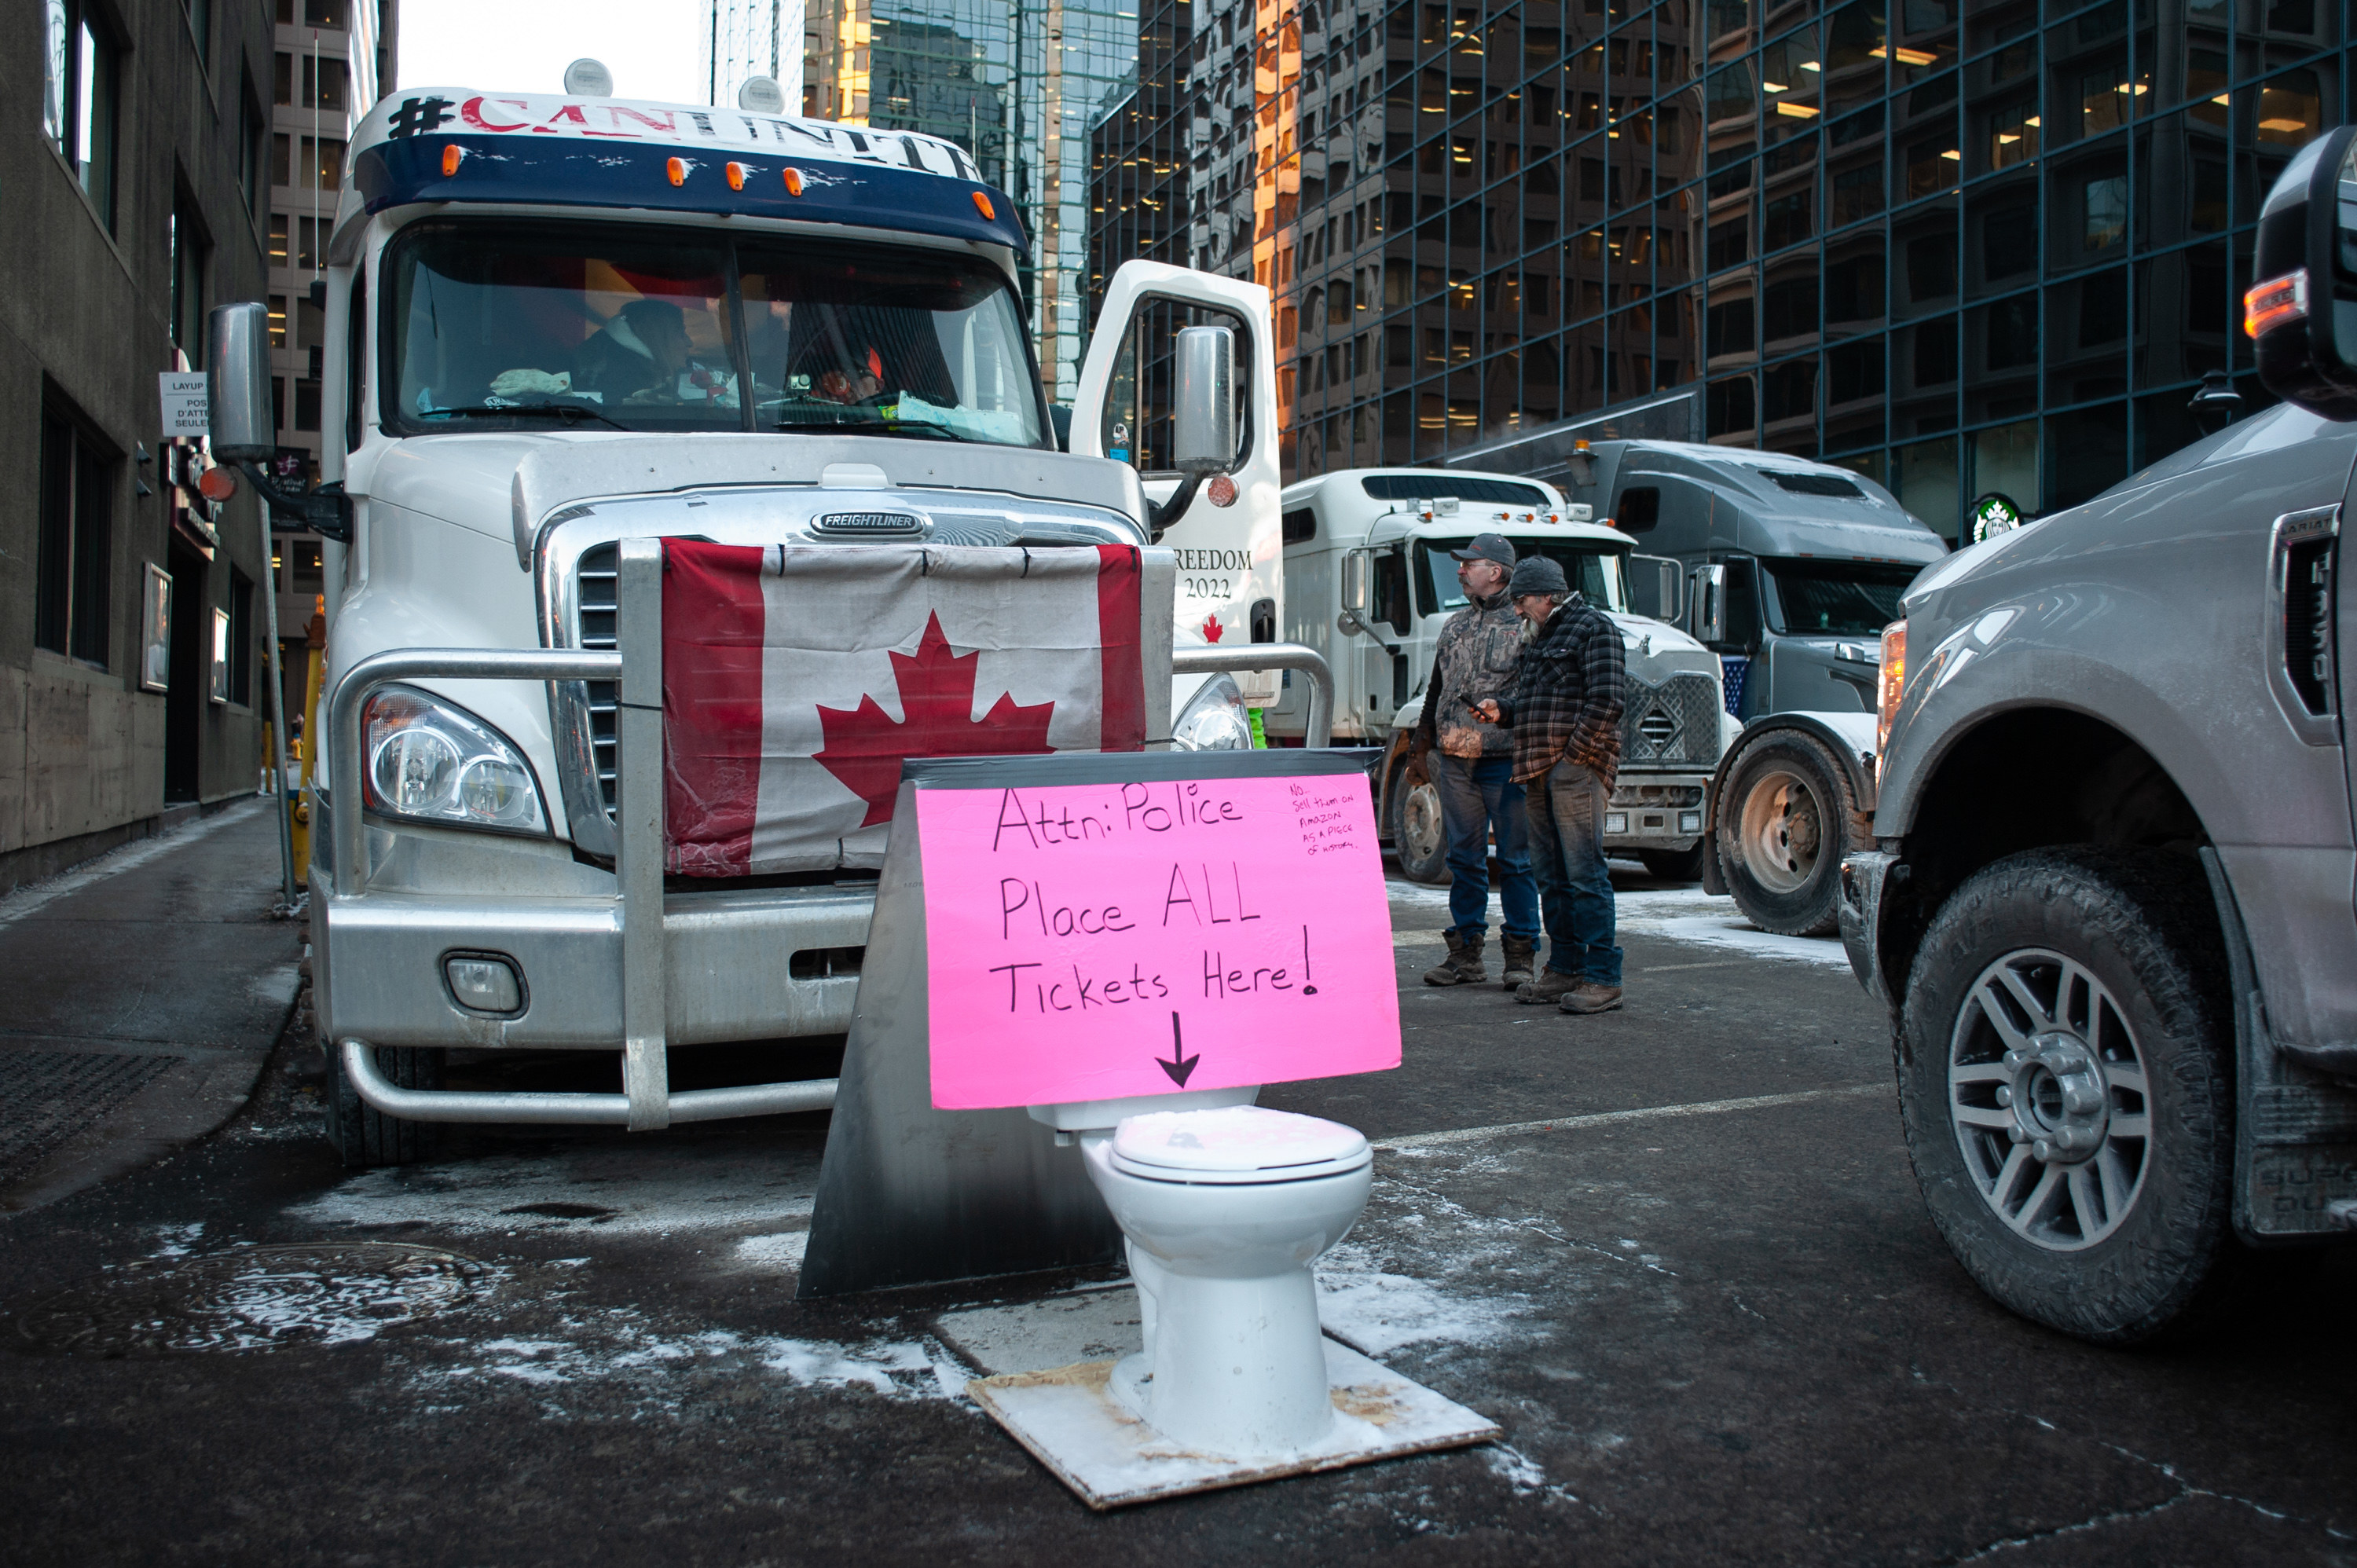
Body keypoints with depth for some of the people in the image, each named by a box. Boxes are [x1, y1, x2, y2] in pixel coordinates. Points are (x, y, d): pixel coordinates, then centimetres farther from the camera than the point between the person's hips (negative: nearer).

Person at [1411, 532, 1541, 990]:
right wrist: (1424, 741, 19)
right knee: (1464, 858, 9)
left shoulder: (1524, 624, -3)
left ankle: (1520, 955, 7)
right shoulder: (1456, 625, 17)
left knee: (1515, 859, 0)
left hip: (1504, 760, -6)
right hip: (1456, 759, 6)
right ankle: (1466, 955, 16)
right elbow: (1437, 687, 24)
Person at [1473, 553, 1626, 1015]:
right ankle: (1564, 969, 18)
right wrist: (1501, 710, 7)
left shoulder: (1592, 627, -5)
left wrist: (1573, 756, -15)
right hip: (1541, 774, 9)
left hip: (1577, 769, -9)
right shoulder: (1539, 636, 23)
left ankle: (1603, 979, -8)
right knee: (1553, 876, 11)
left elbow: (1605, 702, -14)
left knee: (1585, 874, -10)